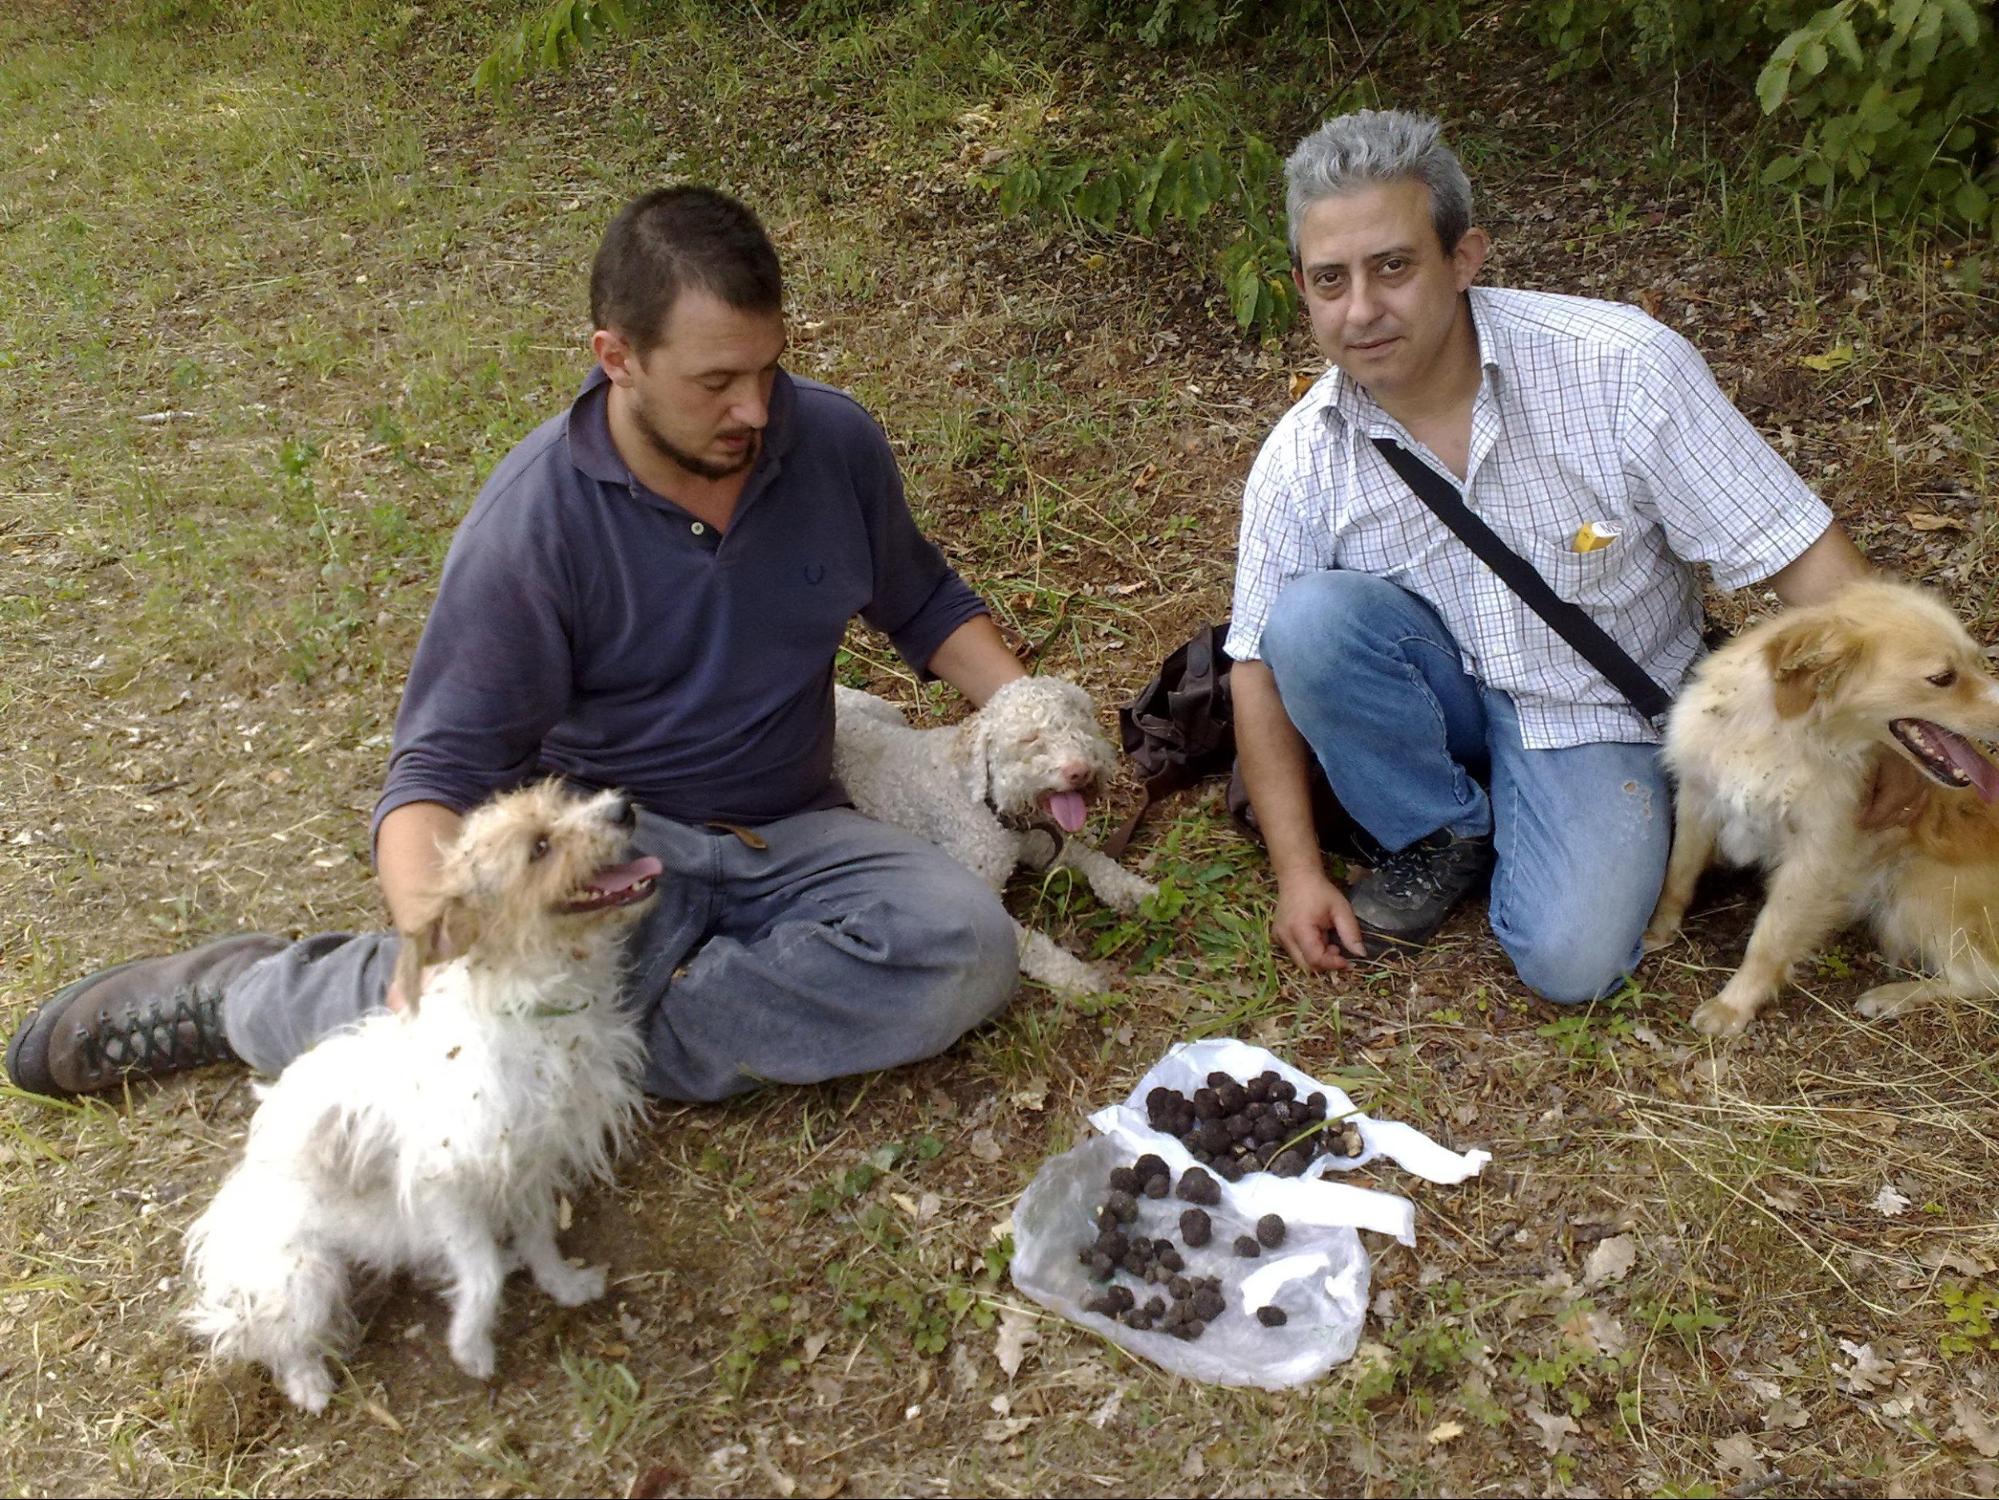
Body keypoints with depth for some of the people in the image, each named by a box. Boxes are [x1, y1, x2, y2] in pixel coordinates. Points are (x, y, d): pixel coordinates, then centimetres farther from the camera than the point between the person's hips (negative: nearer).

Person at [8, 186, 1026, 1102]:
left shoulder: (834, 442, -4)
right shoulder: (533, 521, -16)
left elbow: (923, 605, 15)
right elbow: (437, 773, -15)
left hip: (787, 836, 4)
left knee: (966, 950, -26)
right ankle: (255, 996, -3)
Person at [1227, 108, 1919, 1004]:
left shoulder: (1620, 369, -23)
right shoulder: (1301, 461, -14)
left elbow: (1800, 553, -18)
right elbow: (1264, 663, -5)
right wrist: (1299, 873, -10)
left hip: (1599, 716, -2)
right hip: (1443, 692, 3)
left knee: (1569, 961, -24)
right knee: (1311, 615, -28)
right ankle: (1444, 836, -3)